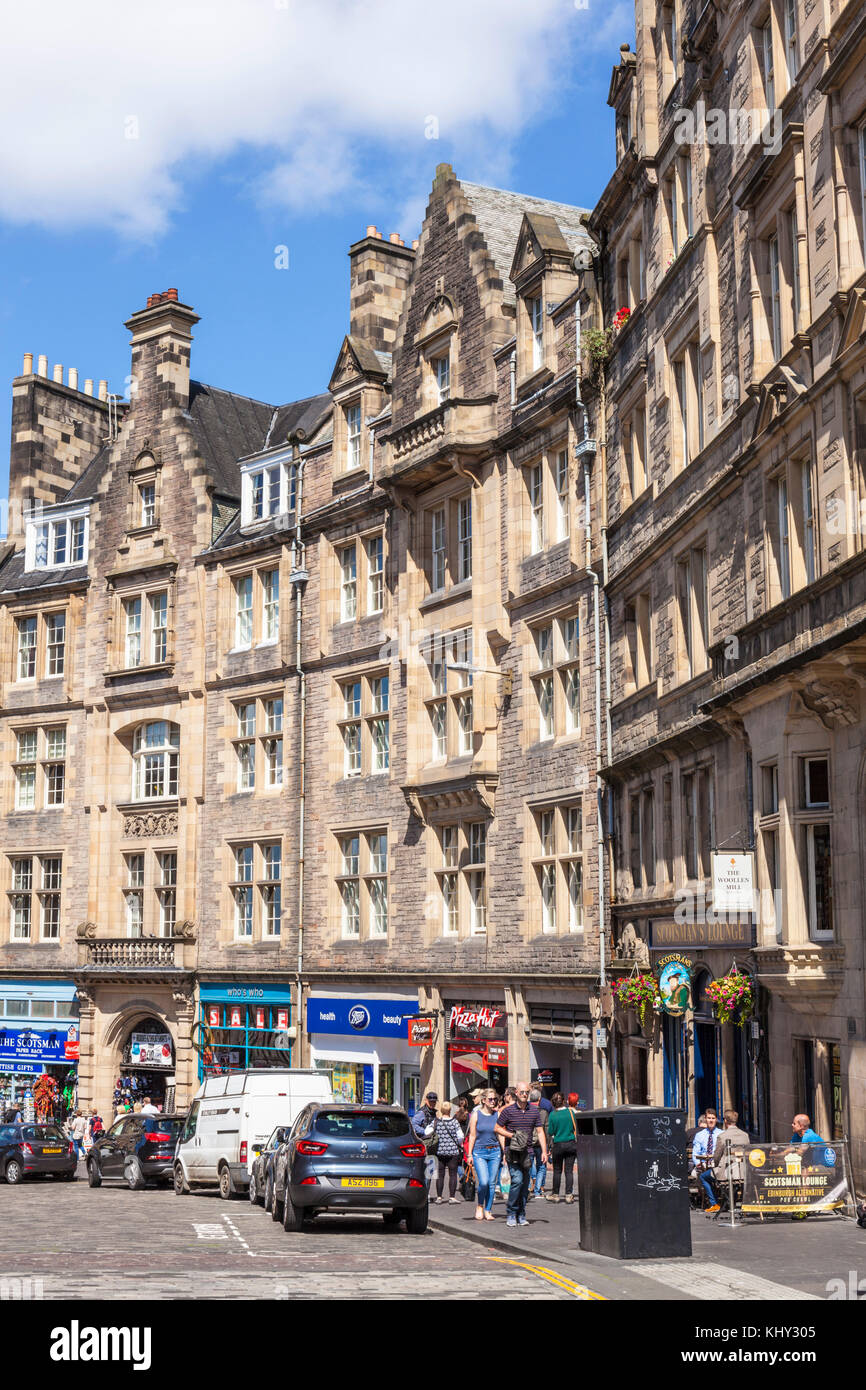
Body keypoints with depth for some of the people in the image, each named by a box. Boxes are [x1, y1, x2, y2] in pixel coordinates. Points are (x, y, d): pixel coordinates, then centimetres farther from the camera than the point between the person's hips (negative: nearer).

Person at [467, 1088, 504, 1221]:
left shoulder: (497, 1115, 6)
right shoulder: (476, 1114, 0)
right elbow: (472, 1136, 2)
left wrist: (504, 1153, 6)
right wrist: (469, 1154, -1)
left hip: (495, 1152, 3)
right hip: (479, 1152, -3)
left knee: (492, 1183, 1)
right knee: (483, 1182, -14)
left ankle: (488, 1211, 13)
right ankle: (479, 1207, 8)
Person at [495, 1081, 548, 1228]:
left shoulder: (534, 1110, 6)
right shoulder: (508, 1110, -2)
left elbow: (540, 1131, 6)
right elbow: (498, 1128, 4)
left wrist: (544, 1151, -2)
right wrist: (512, 1135, -11)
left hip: (527, 1152, 3)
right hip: (513, 1151, -3)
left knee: (525, 1185, 5)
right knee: (517, 1180, -16)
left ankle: (521, 1216, 14)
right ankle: (511, 1215, -5)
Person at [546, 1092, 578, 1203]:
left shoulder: (553, 1115, -6)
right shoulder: (570, 1112, -3)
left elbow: (550, 1133, -3)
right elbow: (576, 1128, 4)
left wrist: (550, 1145, 10)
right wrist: (576, 1141, 16)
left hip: (558, 1145, -1)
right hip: (571, 1144, 1)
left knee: (557, 1171, 10)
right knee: (569, 1170, 4)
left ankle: (555, 1194, 17)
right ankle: (569, 1195, 2)